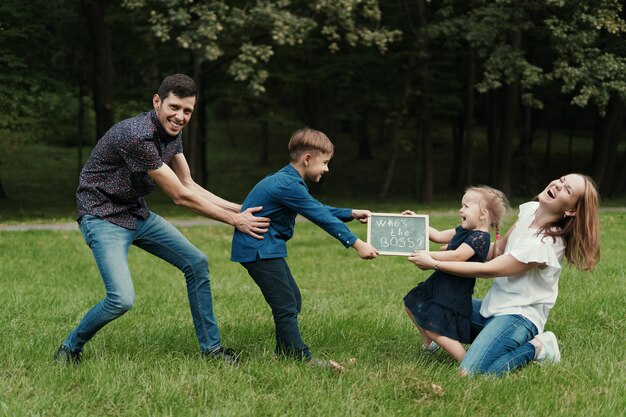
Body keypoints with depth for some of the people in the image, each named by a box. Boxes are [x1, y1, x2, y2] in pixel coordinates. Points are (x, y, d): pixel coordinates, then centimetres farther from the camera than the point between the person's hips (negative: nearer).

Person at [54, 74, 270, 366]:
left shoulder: (172, 133, 1)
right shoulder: (137, 135, -29)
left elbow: (189, 186, 9)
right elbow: (180, 197, -23)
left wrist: (239, 209, 1)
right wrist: (234, 221, -16)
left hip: (138, 214, 9)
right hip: (104, 218, -9)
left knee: (196, 263, 6)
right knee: (122, 298, -22)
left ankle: (210, 347, 18)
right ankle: (70, 348, 4)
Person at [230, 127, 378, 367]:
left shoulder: (287, 181, 11)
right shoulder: (289, 186, -22)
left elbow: (318, 210, 22)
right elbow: (321, 217, -21)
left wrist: (350, 214, 20)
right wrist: (356, 244, -18)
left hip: (266, 247, 11)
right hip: (258, 250, -11)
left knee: (292, 301, 14)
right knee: (286, 305, -9)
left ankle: (285, 353, 21)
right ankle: (301, 358, -6)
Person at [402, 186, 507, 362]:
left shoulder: (480, 238, -20)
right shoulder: (463, 231, 10)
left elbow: (457, 256, -30)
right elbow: (438, 236, 18)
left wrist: (428, 256, -27)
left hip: (455, 291, -10)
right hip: (440, 283, 11)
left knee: (435, 330, -17)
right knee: (411, 304, 23)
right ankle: (428, 344, 39)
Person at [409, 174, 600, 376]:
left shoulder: (545, 244, -26)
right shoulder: (530, 210, -2)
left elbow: (487, 270, -20)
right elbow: (499, 250, 10)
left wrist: (434, 264, -14)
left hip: (519, 315, -9)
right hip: (494, 306, 9)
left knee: (469, 373, -25)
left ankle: (535, 347, -5)